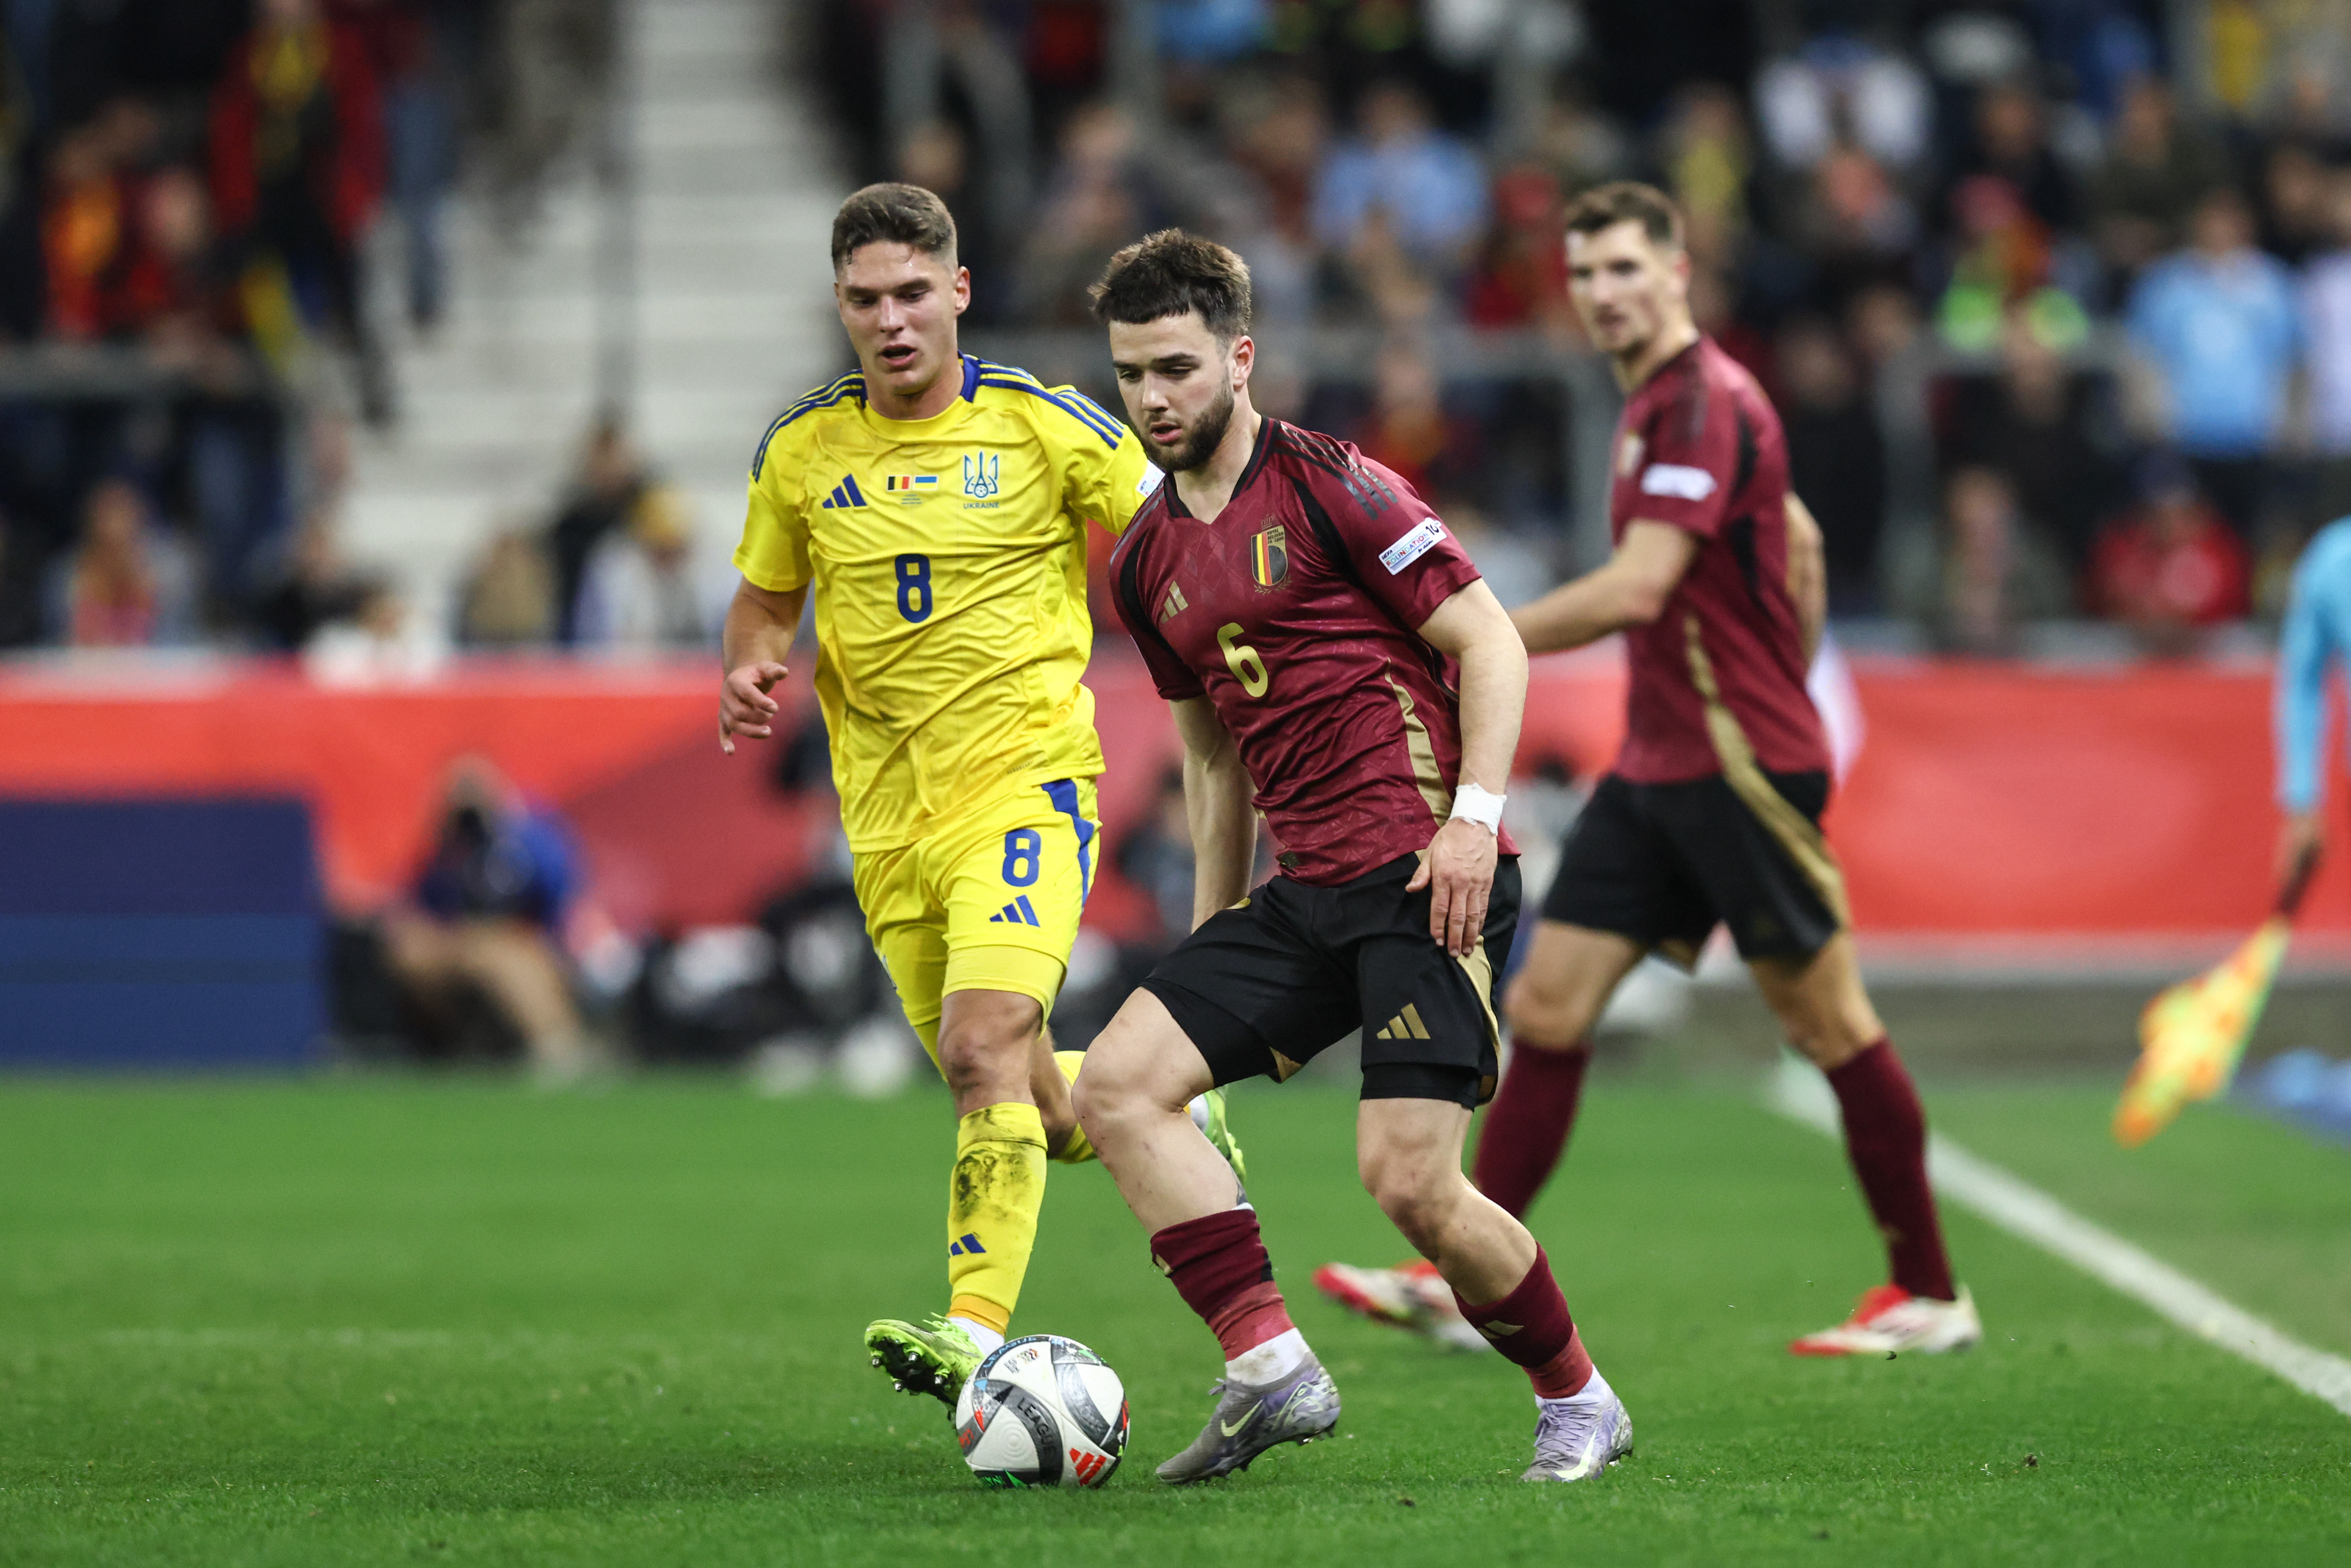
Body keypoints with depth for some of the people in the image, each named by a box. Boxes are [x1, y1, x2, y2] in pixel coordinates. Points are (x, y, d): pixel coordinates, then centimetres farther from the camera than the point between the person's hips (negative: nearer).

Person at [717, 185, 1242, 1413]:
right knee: (1023, 1101, 9)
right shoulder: (800, 451, 4)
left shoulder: (1042, 425, -5)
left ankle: (977, 1334, -31)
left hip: (1025, 776, -4)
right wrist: (749, 672, -4)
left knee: (985, 1040, -25)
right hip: (887, 811, 4)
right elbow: (766, 599, 17)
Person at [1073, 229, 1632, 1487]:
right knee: (1117, 1082, -8)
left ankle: (1576, 1402, 8)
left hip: (1423, 875, -8)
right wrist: (1214, 935, 24)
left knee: (1409, 1181, -15)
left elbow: (1489, 642, -7)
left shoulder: (1330, 486, -6)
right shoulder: (1148, 560, 15)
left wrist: (1473, 817, -17)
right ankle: (1270, 1370, -8)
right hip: (1305, 892, 8)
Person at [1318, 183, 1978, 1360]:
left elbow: (1636, 589, -25)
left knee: (1829, 1024, -1)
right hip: (1657, 768, 9)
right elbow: (1799, 540, 26)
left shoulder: (1704, 401, -16)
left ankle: (1929, 1295, 9)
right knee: (1546, 1006, 2)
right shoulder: (1658, 401, 15)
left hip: (1741, 766, -9)